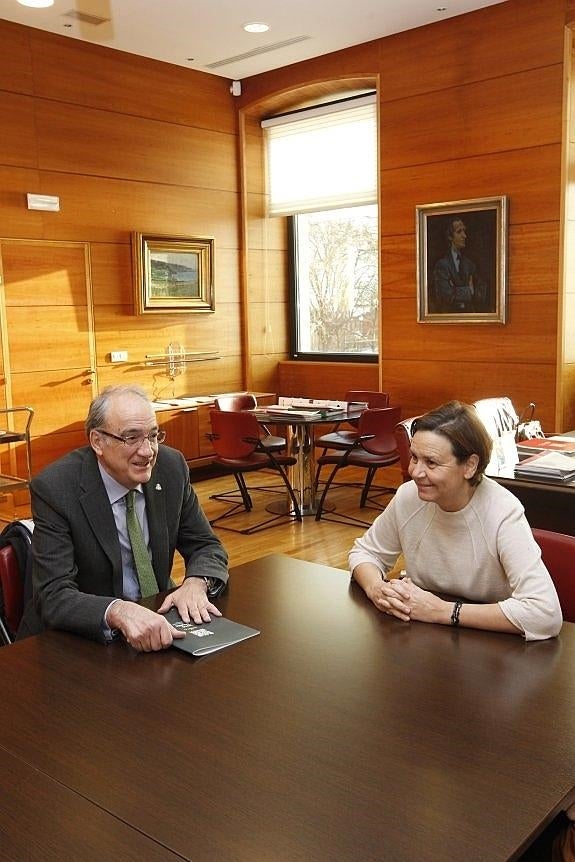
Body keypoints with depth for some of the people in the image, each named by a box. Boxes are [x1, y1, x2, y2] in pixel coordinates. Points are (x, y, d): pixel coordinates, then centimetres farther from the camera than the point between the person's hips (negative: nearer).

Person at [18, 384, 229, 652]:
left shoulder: (171, 467, -6)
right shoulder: (54, 488, -18)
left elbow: (207, 546, 3)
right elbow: (54, 597, -23)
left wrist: (196, 583, -19)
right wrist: (118, 612, -41)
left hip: (155, 619, 4)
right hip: (80, 638, -3)